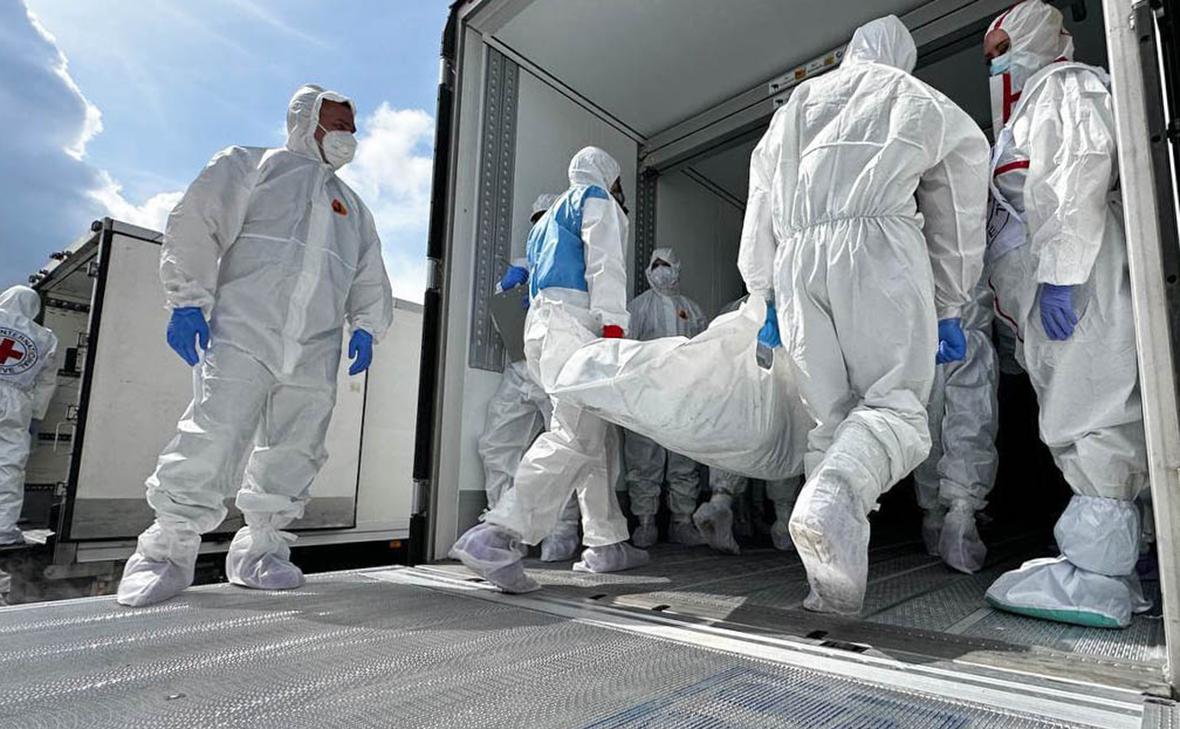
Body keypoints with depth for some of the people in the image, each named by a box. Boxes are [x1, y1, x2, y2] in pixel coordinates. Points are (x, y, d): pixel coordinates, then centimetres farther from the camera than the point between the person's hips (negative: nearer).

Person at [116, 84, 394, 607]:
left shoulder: (352, 207, 27)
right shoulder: (253, 166, 13)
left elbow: (370, 279, 25)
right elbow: (197, 222, 3)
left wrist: (365, 327, 8)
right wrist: (189, 300, -7)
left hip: (316, 352, 5)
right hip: (243, 331, -4)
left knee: (293, 454, 2)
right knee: (212, 437, -14)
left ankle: (259, 549, 13)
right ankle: (169, 550, -1)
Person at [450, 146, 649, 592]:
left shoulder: (549, 216, 34)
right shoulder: (596, 197, 9)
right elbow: (604, 263, -8)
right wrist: (613, 325, -18)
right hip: (575, 320, -9)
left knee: (599, 437, 11)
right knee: (576, 438, -19)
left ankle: (606, 543, 13)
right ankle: (496, 536, -29)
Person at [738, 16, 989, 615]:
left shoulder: (794, 106, 33)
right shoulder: (925, 103, 26)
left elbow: (758, 214, 26)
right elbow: (957, 218, 22)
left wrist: (766, 299, 30)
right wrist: (948, 309, 26)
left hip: (795, 258, 3)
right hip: (878, 242, -3)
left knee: (833, 418, 4)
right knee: (896, 404, -6)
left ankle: (835, 582, -4)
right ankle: (831, 500, -36)